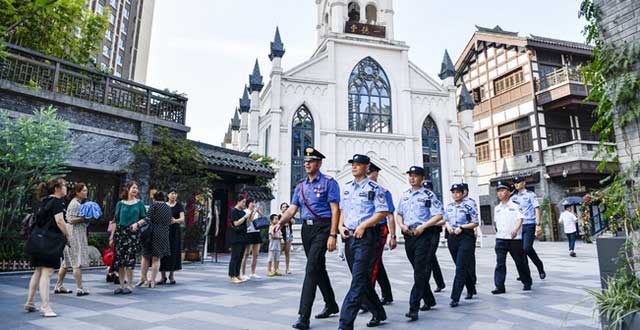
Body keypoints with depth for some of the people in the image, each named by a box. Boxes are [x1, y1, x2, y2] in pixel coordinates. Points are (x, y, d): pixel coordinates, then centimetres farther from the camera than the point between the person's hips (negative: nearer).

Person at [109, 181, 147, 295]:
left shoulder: (139, 203, 6)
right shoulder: (120, 203, 8)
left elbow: (144, 219, 7)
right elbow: (116, 221, 8)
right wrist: (112, 236, 5)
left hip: (132, 233, -2)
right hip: (120, 232, 2)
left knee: (129, 259, -3)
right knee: (119, 259, 4)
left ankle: (130, 285, 7)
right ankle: (121, 285, 16)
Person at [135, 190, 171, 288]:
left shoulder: (153, 205, -3)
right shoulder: (168, 208, 11)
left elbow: (148, 219, -17)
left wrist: (137, 224, -26)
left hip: (152, 233, -3)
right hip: (163, 235, 3)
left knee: (145, 256, 11)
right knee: (156, 258, 6)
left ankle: (143, 278, 15)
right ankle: (152, 281, 6)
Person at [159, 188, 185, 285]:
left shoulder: (179, 205, 4)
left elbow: (182, 219, -7)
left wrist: (175, 220, -28)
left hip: (175, 231, -1)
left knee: (173, 253, -1)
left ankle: (171, 275, 12)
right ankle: (163, 276, 4)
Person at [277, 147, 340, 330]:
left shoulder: (328, 182, -4)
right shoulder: (300, 185, 14)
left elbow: (335, 210, -9)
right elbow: (292, 209, 9)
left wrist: (332, 235, -17)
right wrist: (279, 223, -9)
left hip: (322, 228, -7)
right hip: (306, 229, 7)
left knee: (312, 268, -13)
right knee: (319, 268, 16)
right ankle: (331, 305, 34)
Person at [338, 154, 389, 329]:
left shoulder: (374, 188, -4)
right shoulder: (346, 188, 14)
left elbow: (383, 212, -9)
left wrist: (363, 225, -16)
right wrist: (341, 226, 4)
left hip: (366, 237, -7)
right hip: (349, 237, 7)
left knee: (359, 280, -9)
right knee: (363, 279, 15)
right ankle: (378, 313, 33)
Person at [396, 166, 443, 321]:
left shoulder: (429, 195, -4)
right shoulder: (404, 195, 13)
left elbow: (438, 216, -9)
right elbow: (399, 214, 19)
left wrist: (422, 227, -17)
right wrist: (402, 225, 0)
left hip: (425, 235, -6)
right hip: (409, 236, 6)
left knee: (420, 272, -9)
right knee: (418, 271, 16)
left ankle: (413, 309, -8)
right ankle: (429, 300, 33)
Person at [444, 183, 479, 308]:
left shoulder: (468, 207, -6)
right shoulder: (448, 207, 9)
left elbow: (475, 223, -4)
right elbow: (446, 220, 19)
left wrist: (461, 227, -14)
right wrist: (448, 225, -2)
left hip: (465, 237, -6)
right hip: (452, 237, 6)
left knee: (460, 268, -9)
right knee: (460, 266, 15)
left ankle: (455, 298, -8)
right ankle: (471, 289, 36)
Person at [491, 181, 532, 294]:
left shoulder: (515, 206, -2)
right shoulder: (497, 208, 12)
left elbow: (520, 219, -14)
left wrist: (516, 230, -29)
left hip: (514, 238, -3)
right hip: (500, 238, 3)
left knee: (520, 262, 9)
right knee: (500, 263, -4)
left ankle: (527, 283, 28)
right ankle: (499, 286, -4)